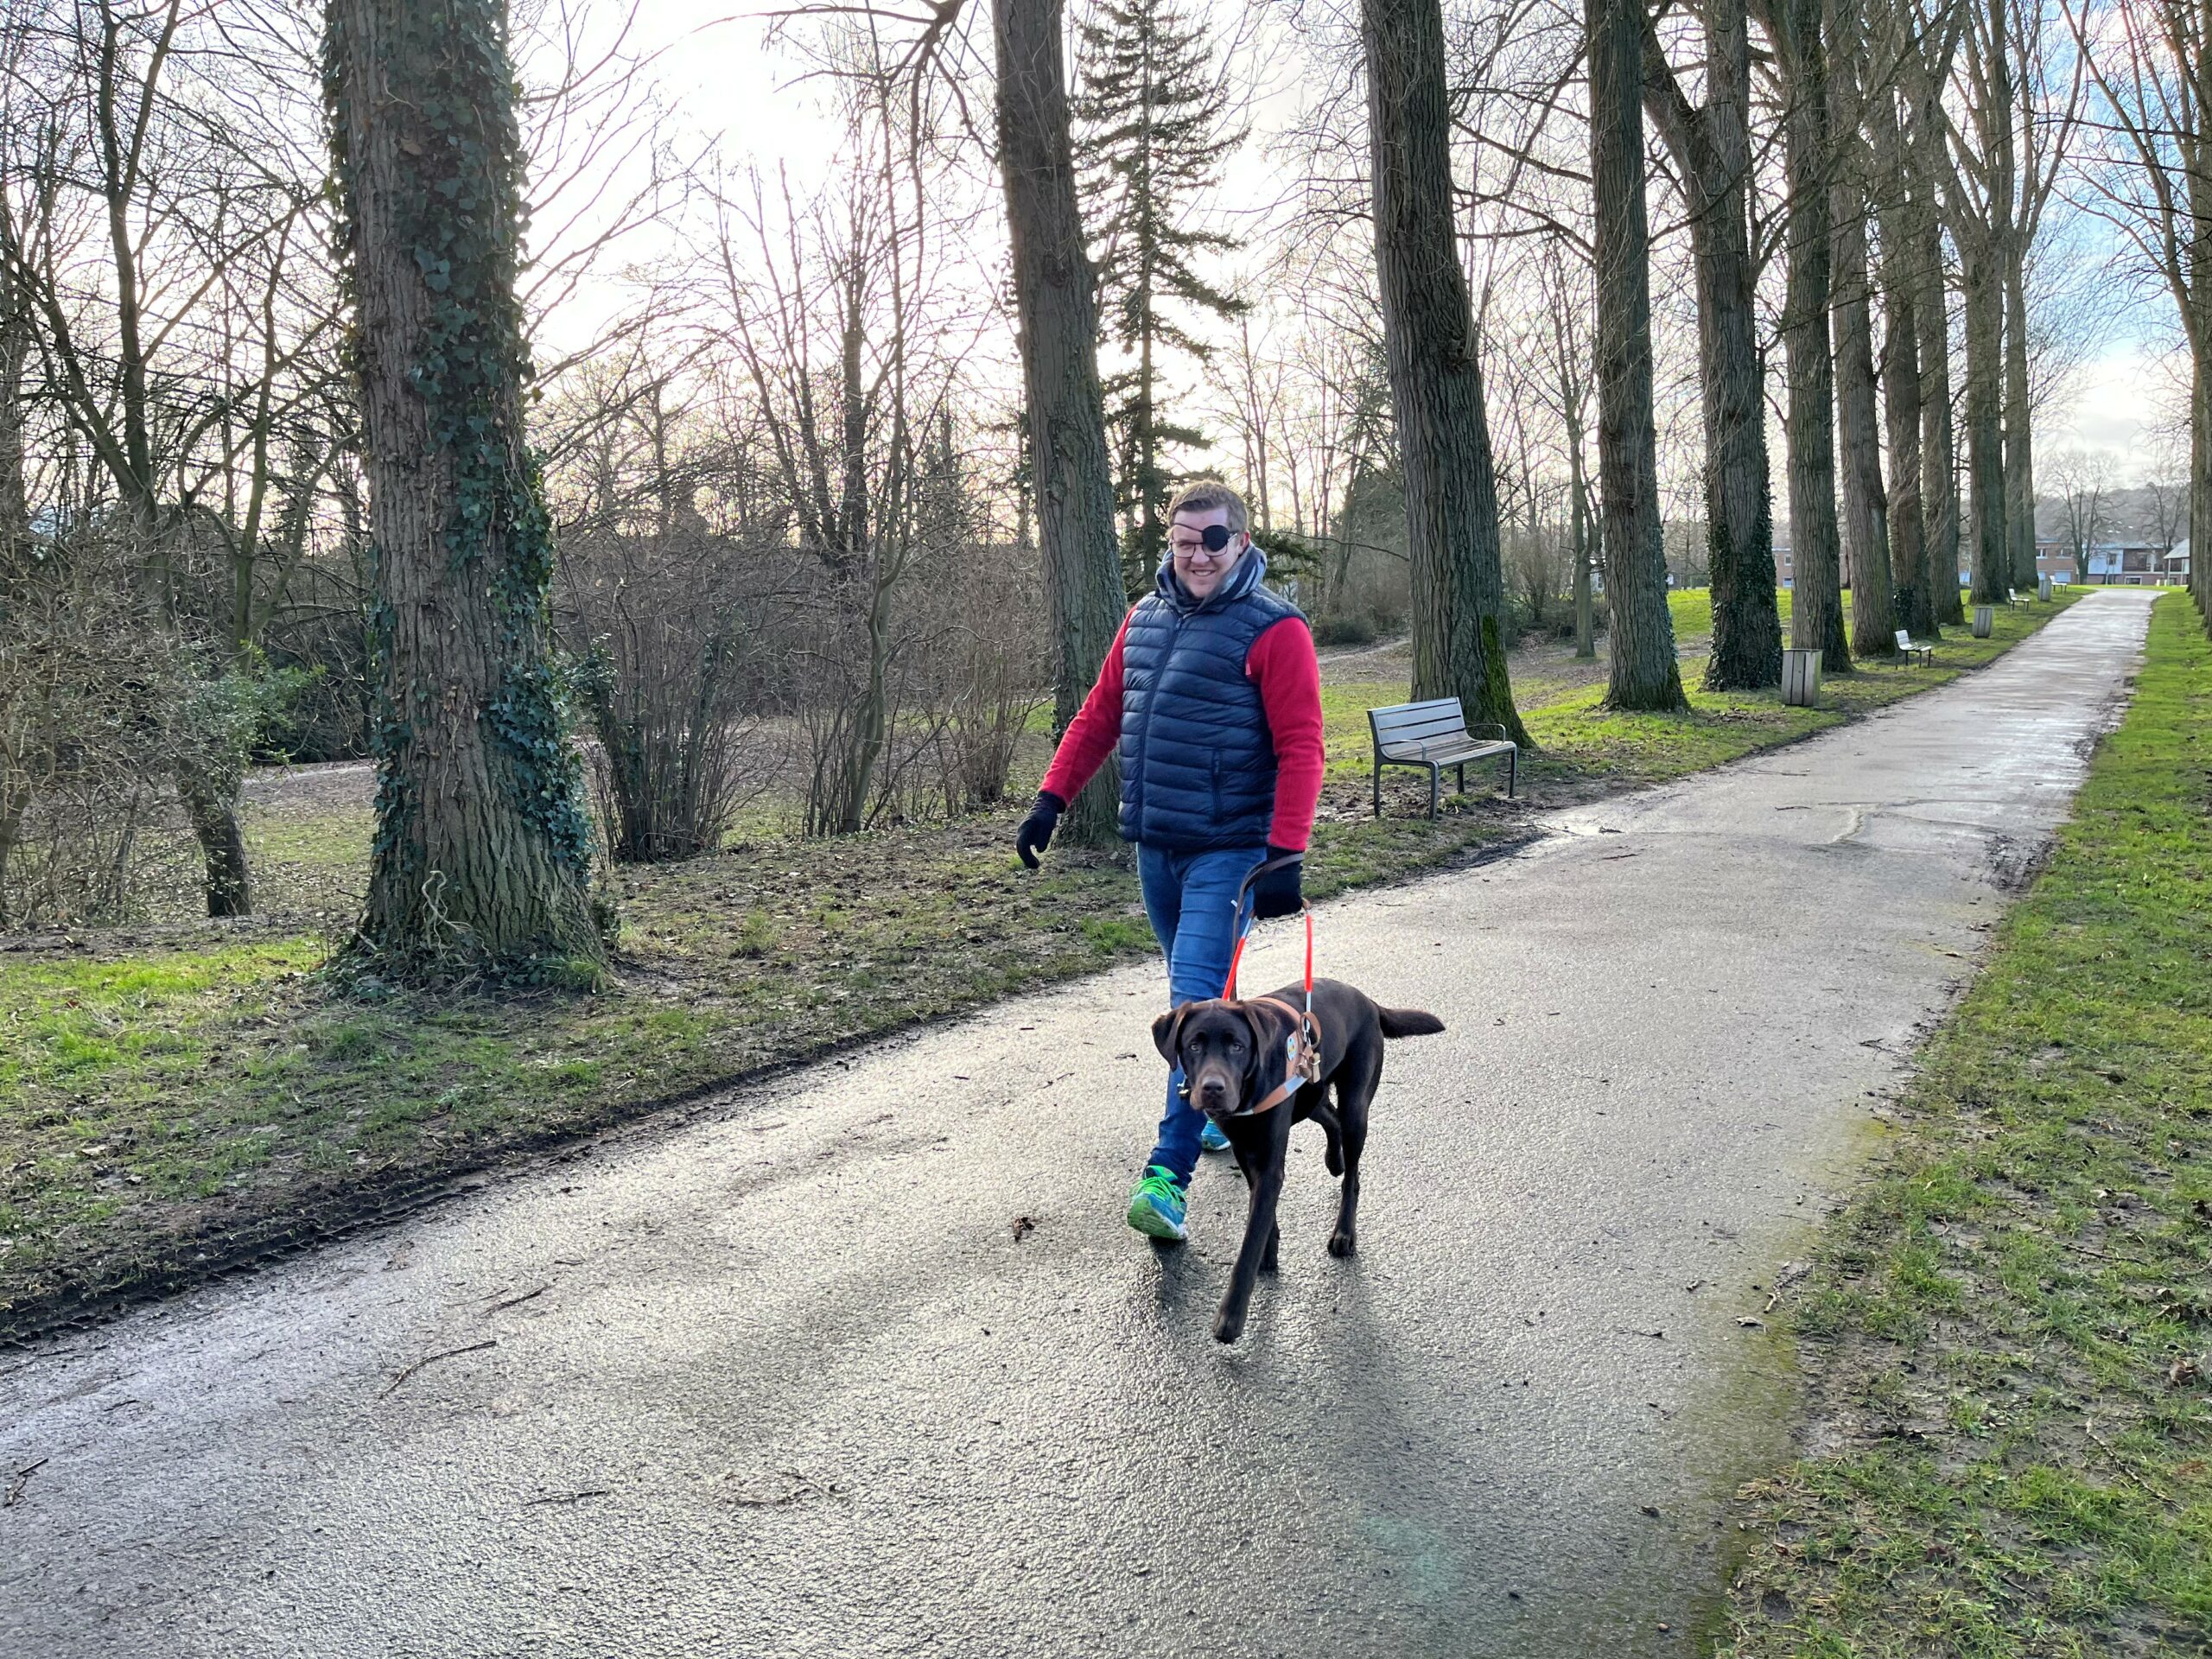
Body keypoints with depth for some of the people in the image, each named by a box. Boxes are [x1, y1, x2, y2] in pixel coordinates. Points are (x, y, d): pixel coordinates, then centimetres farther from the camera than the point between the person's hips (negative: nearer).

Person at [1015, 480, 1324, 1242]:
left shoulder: (1274, 630, -10)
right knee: (1197, 993, 19)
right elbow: (1099, 716, 16)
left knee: (1196, 1000, -12)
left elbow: (1300, 748, -16)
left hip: (1229, 849, -7)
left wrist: (1285, 855, -23)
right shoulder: (1144, 619, 10)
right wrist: (1051, 800, 10)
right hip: (1154, 844, 7)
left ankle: (1170, 1173, -10)